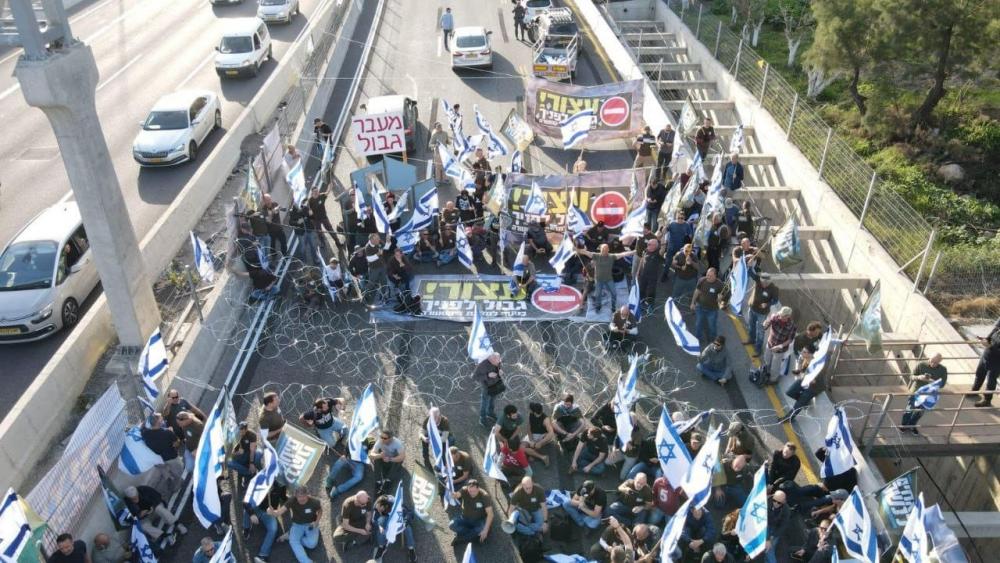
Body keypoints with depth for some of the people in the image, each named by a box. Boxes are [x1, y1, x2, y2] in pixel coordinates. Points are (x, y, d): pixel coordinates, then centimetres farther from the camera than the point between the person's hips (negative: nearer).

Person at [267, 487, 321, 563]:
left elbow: (320, 511, 1)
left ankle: (291, 535, -6)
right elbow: (279, 512, -34)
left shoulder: (314, 502, -21)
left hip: (310, 525, -1)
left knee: (311, 543, -28)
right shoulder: (292, 501, -22)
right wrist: (272, 512, -56)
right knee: (293, 541, -30)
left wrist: (316, 522, -15)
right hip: (297, 525, 1)